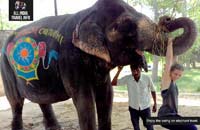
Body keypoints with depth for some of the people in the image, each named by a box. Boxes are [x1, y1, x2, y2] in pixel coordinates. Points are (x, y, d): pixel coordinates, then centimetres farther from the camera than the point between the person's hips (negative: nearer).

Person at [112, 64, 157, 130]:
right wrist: (119, 71, -23)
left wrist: (155, 103, 2)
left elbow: (153, 90, -2)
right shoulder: (127, 78, -14)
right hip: (133, 108, 2)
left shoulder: (147, 78, -17)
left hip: (145, 107, -1)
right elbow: (113, 83, -16)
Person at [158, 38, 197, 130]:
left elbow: (172, 61, 10)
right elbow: (169, 60, -13)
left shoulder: (173, 81, 10)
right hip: (165, 117, -10)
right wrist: (170, 43, -6)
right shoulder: (166, 79, -11)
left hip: (172, 115, 10)